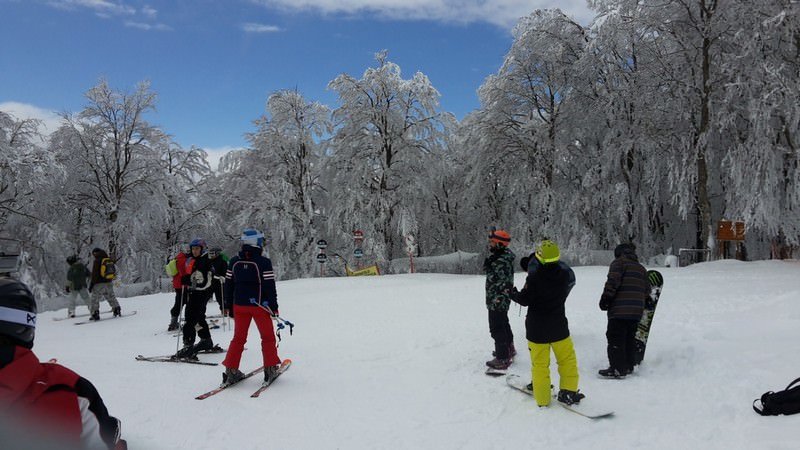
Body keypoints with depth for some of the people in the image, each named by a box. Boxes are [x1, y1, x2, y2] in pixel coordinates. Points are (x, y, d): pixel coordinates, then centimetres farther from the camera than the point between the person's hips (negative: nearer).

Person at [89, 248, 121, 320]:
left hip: (99, 284, -6)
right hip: (108, 283, 6)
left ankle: (95, 314, -5)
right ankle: (117, 309, 17)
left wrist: (91, 284, -8)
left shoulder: (97, 261, -10)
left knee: (95, 299, 0)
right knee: (111, 297, 18)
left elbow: (94, 274, -13)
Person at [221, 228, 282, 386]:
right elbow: (270, 286, -12)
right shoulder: (264, 262, -13)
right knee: (268, 337, 10)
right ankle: (270, 369, 13)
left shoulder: (234, 261, 2)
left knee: (238, 338, 14)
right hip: (259, 305, -4)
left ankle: (231, 371, 10)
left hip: (239, 305, 4)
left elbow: (228, 284, 8)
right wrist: (274, 306, -4)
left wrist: (228, 305, 17)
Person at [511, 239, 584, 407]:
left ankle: (542, 399, 17)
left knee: (540, 364, 9)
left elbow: (525, 300, -12)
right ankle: (568, 391, 22)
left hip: (536, 328, -2)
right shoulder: (565, 274, -11)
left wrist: (514, 294, 7)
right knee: (567, 358, 20)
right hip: (558, 326, 2)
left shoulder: (534, 277, -20)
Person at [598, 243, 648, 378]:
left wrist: (606, 298, -12)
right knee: (630, 339, 18)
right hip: (636, 311, 8)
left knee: (615, 339, -4)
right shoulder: (641, 268, 21)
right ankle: (629, 366, 25)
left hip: (619, 310, -8)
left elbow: (613, 281, -16)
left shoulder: (618, 263, -2)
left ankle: (618, 369, -5)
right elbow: (647, 290, 21)